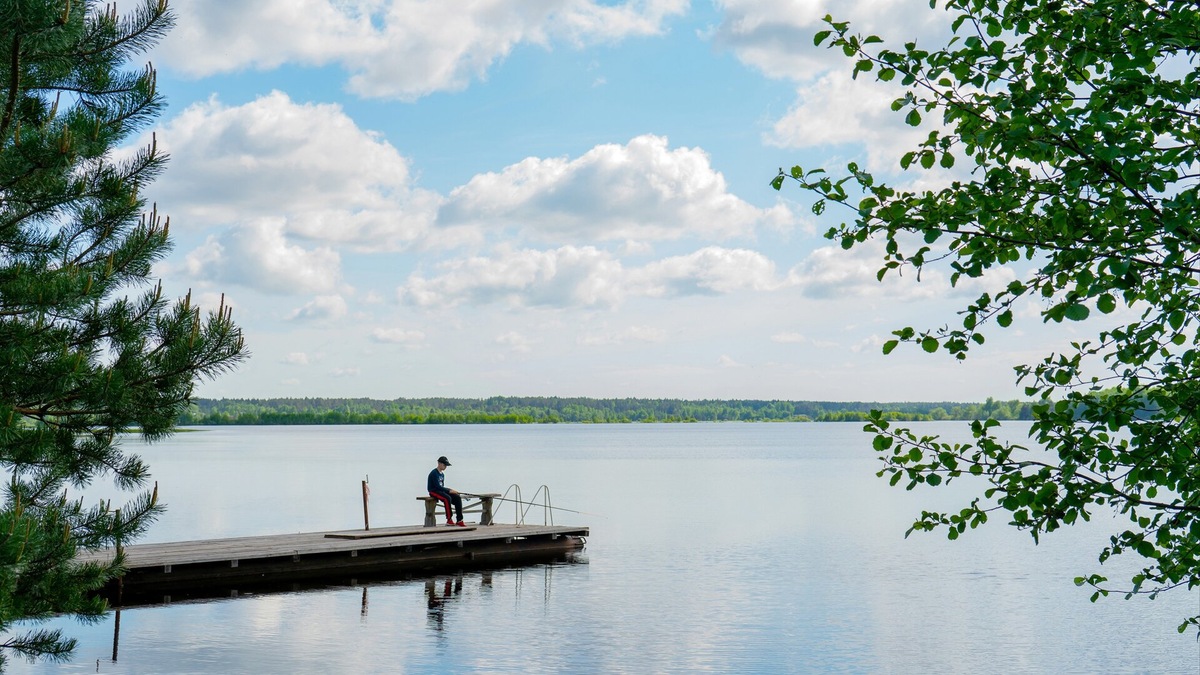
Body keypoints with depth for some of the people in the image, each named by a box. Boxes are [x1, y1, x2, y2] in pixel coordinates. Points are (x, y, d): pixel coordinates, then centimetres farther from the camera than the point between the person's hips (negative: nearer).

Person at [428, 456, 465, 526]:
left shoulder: (442, 474, 16)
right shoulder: (434, 473, -12)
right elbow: (437, 486, -19)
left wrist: (451, 490, -1)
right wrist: (449, 491, -21)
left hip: (441, 490, 9)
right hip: (434, 491, -9)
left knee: (457, 497, -11)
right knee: (447, 498, -36)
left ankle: (459, 520, -12)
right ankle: (449, 520, -28)